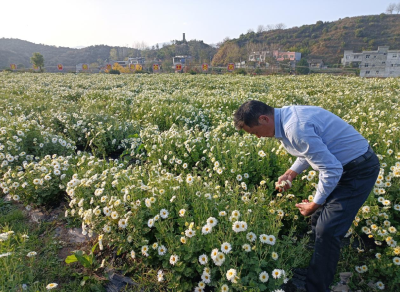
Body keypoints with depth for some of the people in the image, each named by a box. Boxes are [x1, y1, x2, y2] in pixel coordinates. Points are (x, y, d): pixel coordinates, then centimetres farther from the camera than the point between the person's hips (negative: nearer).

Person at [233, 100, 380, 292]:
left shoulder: (295, 128, -32)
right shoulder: (286, 116, -1)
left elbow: (332, 170, -27)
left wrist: (315, 204, -13)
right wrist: (290, 174, 2)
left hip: (358, 169, -9)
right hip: (341, 165, 9)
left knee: (327, 231, -7)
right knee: (318, 220, 14)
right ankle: (313, 271, 34)